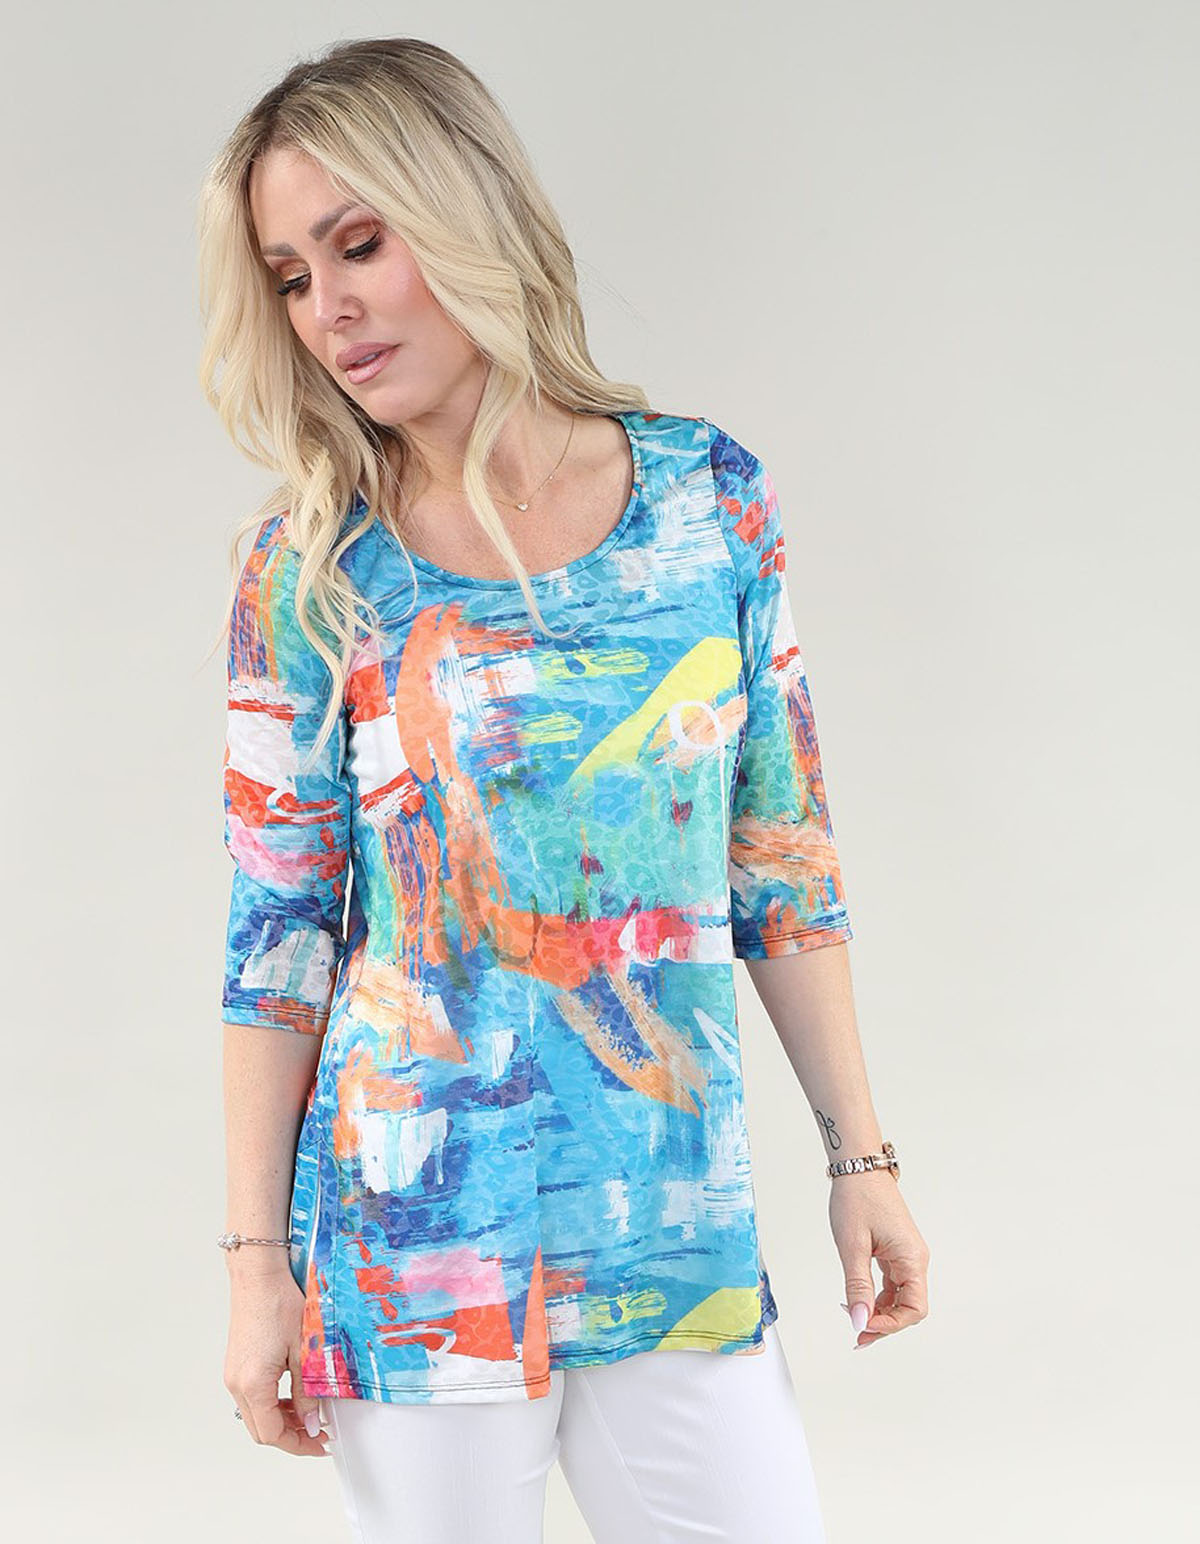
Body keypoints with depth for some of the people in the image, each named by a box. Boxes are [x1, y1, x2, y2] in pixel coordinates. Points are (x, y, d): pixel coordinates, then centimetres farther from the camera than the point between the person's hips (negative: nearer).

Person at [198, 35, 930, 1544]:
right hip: (408, 1243, -2)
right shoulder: (311, 563, -4)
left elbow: (784, 857, 5)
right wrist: (258, 1260, -5)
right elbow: (276, 934, -3)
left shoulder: (710, 494, 0)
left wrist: (859, 1155, 5)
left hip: (682, 1229, 2)